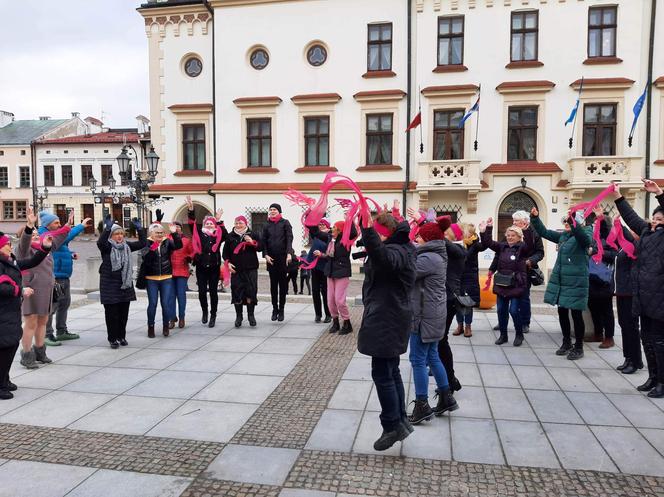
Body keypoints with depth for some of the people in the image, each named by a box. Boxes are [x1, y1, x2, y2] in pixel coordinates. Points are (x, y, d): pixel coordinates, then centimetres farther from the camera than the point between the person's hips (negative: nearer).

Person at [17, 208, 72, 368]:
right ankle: (27, 355, 5)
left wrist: (67, 226, 31)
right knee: (31, 323, -4)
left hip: (46, 290, 8)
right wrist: (30, 225, -44)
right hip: (31, 290, -8)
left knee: (42, 321, 14)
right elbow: (24, 241, -28)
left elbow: (55, 239, 28)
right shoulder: (24, 249, -7)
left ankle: (40, 352, 26)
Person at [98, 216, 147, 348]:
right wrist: (107, 228, -36)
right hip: (110, 285, -5)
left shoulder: (127, 246, 11)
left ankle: (122, 336, 23)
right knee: (112, 313, 0)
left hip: (125, 284, 5)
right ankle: (113, 338, 11)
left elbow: (143, 243, 6)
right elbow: (100, 242, -27)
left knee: (124, 313, 10)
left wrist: (140, 229, -4)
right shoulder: (107, 246, -5)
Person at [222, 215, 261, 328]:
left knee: (251, 292, -3)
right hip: (236, 269, 1)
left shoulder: (252, 234, 6)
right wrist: (228, 262, -2)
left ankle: (251, 315, 11)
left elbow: (260, 247, 3)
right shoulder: (230, 236, 9)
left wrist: (252, 242, -14)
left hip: (251, 269, -1)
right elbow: (225, 252, 13)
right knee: (236, 293, 0)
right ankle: (238, 316, 12)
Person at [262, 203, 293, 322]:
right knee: (273, 284, 6)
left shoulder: (285, 223, 4)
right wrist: (265, 255, -5)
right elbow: (263, 241, 9)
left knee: (283, 284, 3)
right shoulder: (267, 225, 12)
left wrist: (289, 253, -16)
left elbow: (289, 239, -4)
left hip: (283, 258, -2)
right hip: (271, 258, 3)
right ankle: (275, 309, 13)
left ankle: (281, 310, 11)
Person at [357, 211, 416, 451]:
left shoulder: (396, 252, -19)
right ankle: (400, 420, 27)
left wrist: (366, 225, -53)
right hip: (389, 319, 11)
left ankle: (392, 426, 7)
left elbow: (381, 256, -45)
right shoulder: (400, 248, 13)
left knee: (382, 374, -3)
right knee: (391, 372, 17)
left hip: (387, 321, -11)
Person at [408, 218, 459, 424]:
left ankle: (422, 406, 5)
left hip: (425, 315, -10)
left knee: (418, 359, -2)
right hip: (433, 313, 10)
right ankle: (446, 398, 28)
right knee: (432, 356, 18)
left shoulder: (427, 258, -18)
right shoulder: (437, 256, 13)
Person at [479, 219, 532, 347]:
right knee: (501, 310, 8)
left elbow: (531, 244, -24)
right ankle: (503, 335, 22)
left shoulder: (523, 248, -5)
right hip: (501, 284, 5)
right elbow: (488, 243, 5)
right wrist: (486, 230, -6)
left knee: (513, 310, -4)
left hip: (516, 285, -5)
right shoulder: (502, 246, 8)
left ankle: (519, 335, 17)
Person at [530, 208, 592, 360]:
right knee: (562, 312, 13)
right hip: (559, 280, 7)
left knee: (576, 314, 1)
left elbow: (586, 239, -30)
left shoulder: (584, 234, -7)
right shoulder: (563, 236, 12)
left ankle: (578, 347, 15)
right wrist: (535, 218, 5)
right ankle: (566, 342, 28)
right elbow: (544, 232, 18)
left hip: (576, 282, -7)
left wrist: (573, 222, -43)